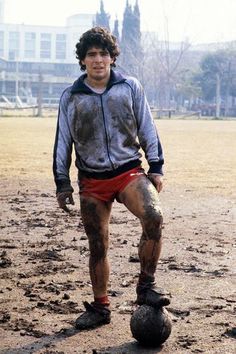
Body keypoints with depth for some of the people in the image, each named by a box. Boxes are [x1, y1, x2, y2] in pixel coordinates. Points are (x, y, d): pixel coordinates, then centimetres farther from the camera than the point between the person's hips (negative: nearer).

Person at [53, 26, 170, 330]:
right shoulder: (70, 97, 4)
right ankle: (100, 307, 23)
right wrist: (62, 183, 6)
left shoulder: (130, 87, 3)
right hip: (92, 180, 1)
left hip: (129, 171, -1)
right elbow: (62, 141, 9)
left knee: (153, 217, -28)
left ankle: (146, 285, -11)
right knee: (97, 246, 5)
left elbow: (147, 129, 7)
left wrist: (156, 167, 2)